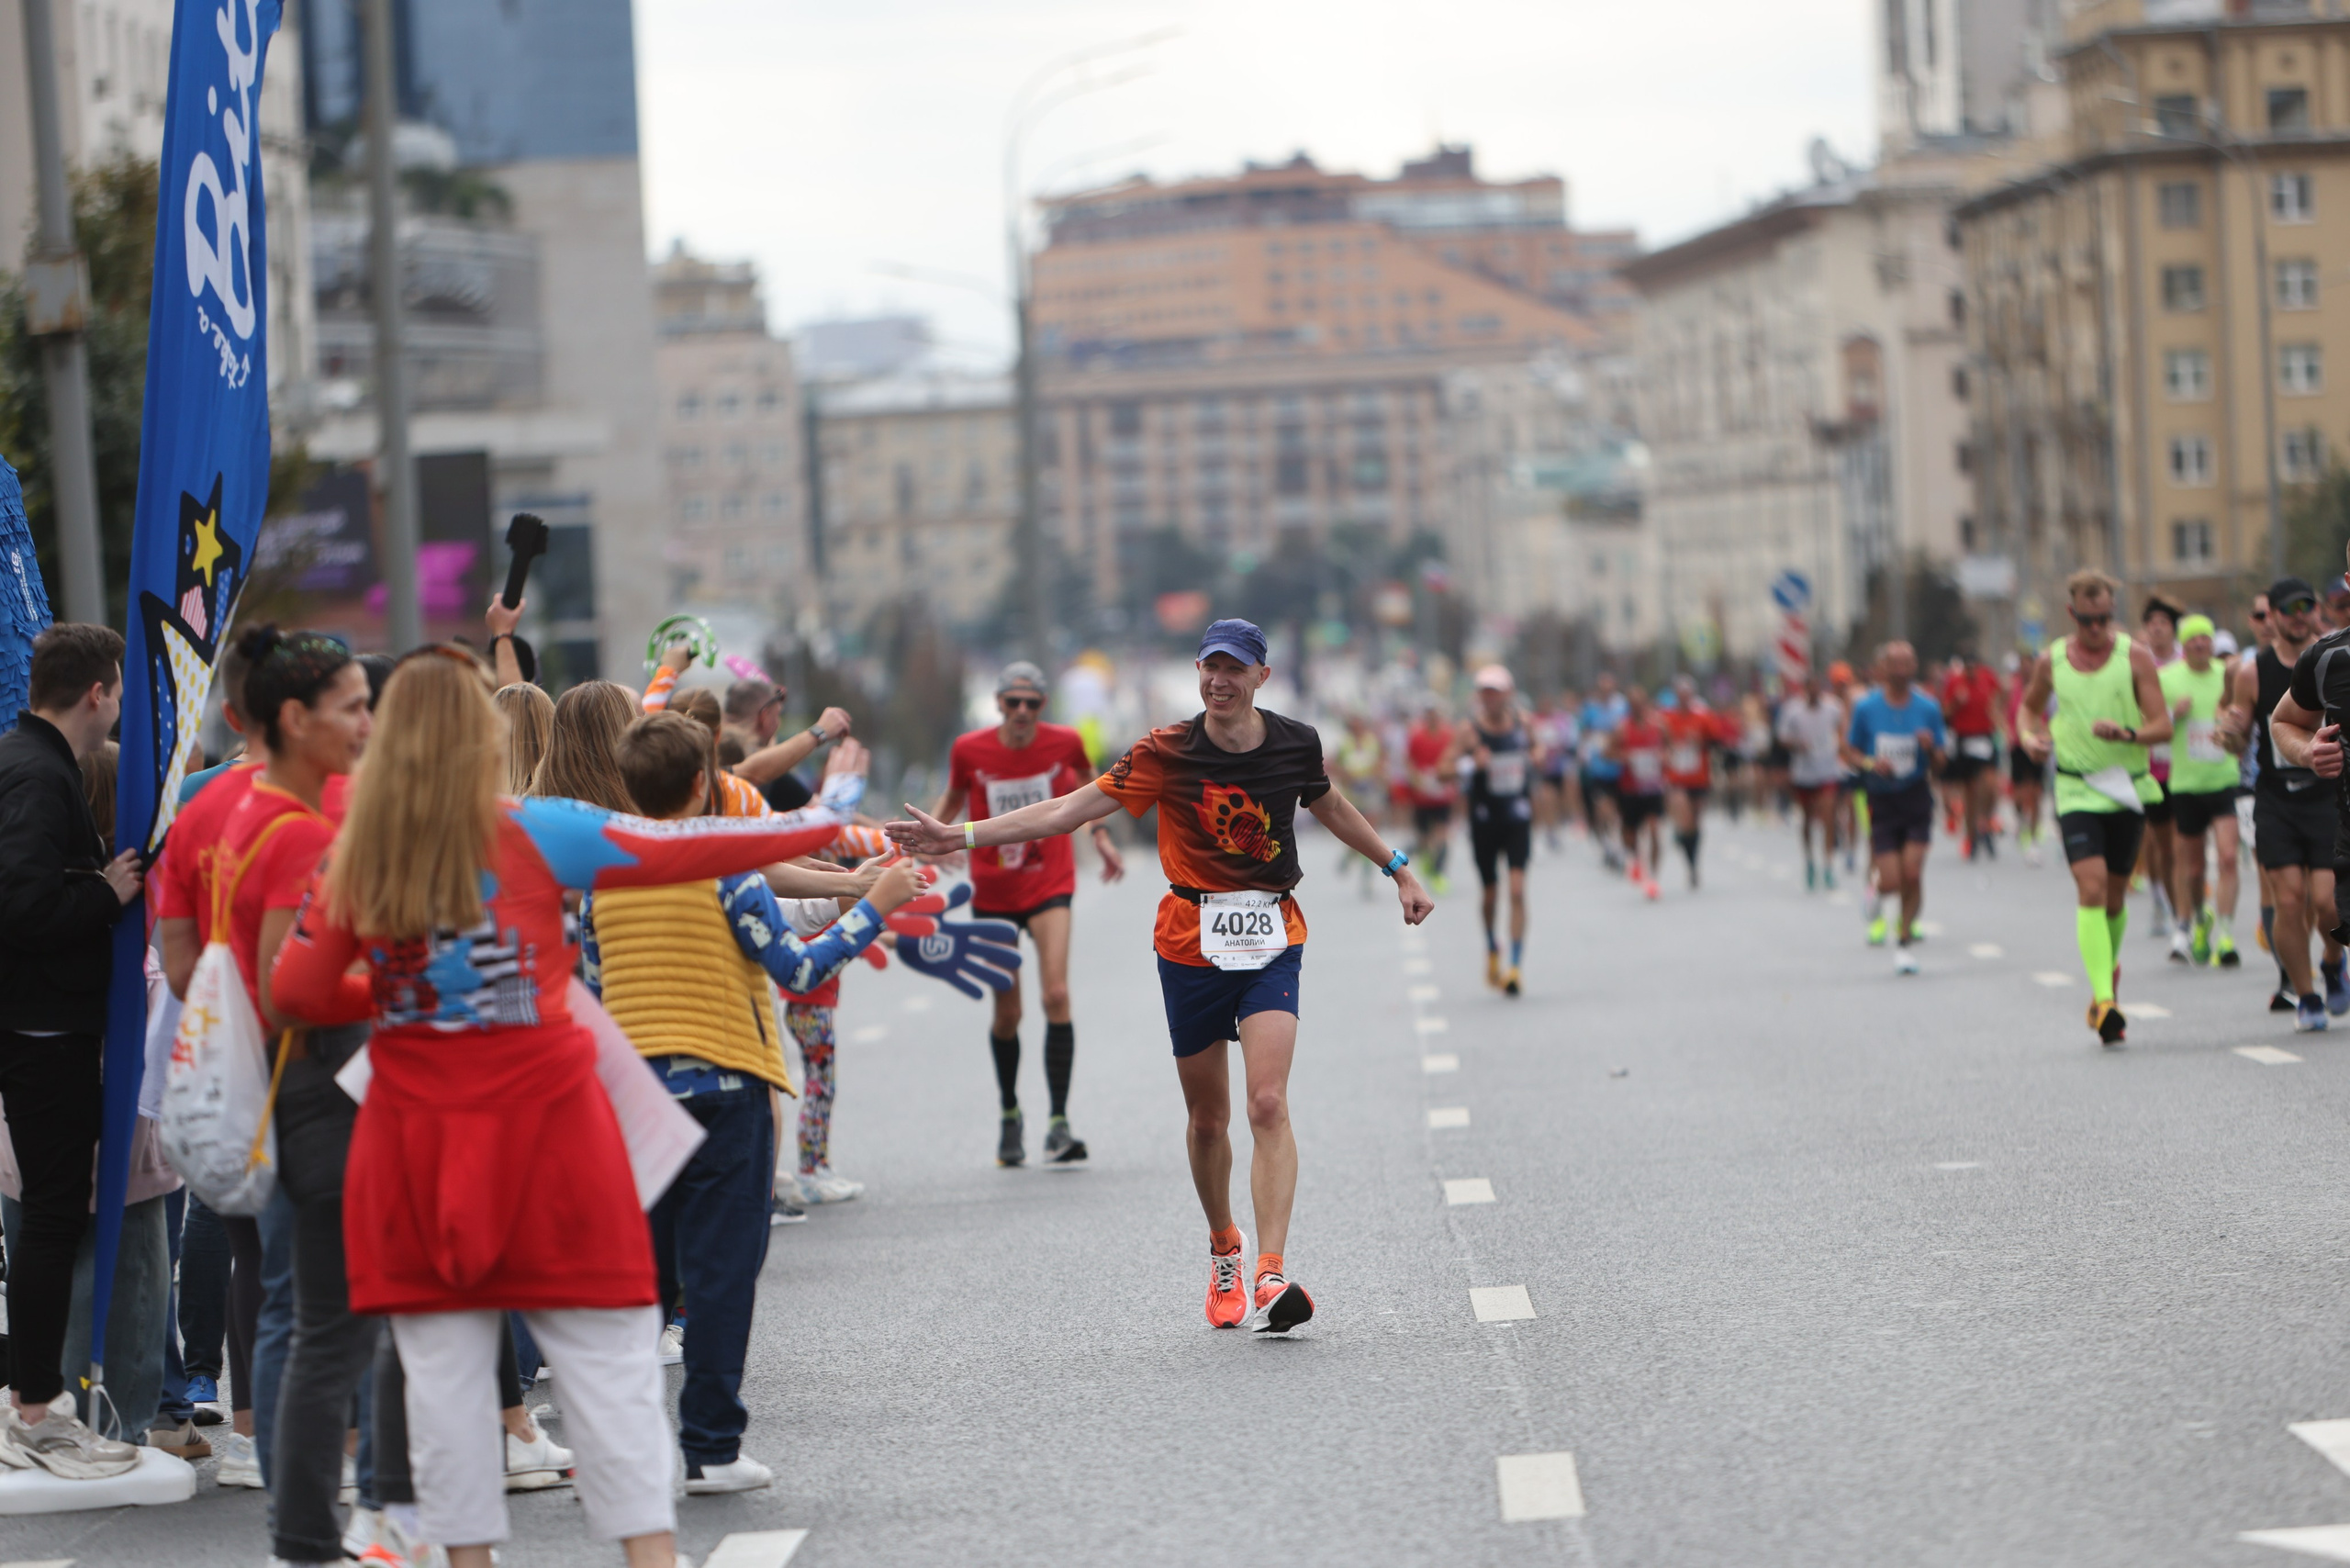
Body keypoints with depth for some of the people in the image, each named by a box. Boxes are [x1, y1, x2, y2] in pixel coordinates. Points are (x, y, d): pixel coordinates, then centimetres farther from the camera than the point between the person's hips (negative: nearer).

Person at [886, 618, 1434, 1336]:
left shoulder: (1295, 743, -1)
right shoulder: (1169, 753, -9)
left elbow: (1331, 806, 21)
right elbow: (1069, 810, -11)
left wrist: (1399, 868, 28)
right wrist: (958, 837, -18)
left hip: (1272, 940, 0)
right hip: (1191, 944, 0)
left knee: (1269, 1104, -16)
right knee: (1208, 1115, 9)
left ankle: (1272, 1276, -23)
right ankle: (1223, 1249, 35)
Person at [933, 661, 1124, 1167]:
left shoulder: (1065, 742, -8)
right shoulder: (970, 751, -9)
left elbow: (1086, 780, 15)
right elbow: (952, 798, 10)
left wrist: (1101, 833, 12)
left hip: (1049, 884, -1)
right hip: (993, 892, 1)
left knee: (1055, 996, -19)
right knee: (1007, 1013, 6)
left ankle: (1058, 1124, -16)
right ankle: (1009, 1115, 31)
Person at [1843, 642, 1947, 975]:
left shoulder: (1928, 707, 1)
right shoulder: (1866, 707, -1)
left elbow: (1940, 759, 6)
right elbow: (1849, 753, 6)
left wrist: (1931, 749, -16)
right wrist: (1871, 763, -14)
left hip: (1916, 798, 1)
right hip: (1880, 800, -1)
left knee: (1912, 875, -9)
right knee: (1891, 881, -7)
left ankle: (1903, 942, 8)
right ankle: (1877, 895, 31)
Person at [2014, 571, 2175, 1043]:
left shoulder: (2135, 657, -3)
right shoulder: (2051, 662, 2)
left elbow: (2163, 726, -7)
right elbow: (2029, 706, 21)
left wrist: (2127, 733, -26)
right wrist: (2030, 735, 0)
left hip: (2127, 788, 1)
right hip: (2076, 789, -1)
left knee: (2114, 896, 11)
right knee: (2091, 888, -18)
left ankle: (2109, 968, 41)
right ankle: (2104, 1001, -25)